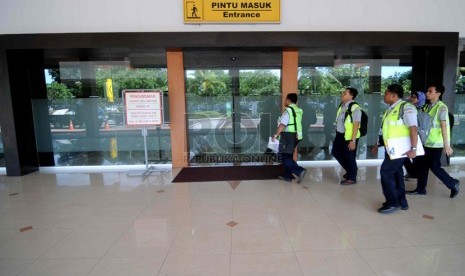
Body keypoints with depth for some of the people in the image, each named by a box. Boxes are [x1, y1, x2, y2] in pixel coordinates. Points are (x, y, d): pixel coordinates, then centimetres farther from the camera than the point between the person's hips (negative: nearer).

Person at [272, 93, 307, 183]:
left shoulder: (288, 110, -16)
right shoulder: (298, 111, 10)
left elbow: (282, 125, -24)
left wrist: (276, 135, -17)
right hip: (297, 136, 9)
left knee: (285, 157, 0)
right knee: (288, 156, 17)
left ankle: (299, 171, -11)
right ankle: (287, 176, 22)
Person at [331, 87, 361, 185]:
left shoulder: (355, 108, -19)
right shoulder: (342, 105, 6)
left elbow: (356, 125, -20)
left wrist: (353, 140, -21)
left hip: (349, 137, -9)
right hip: (340, 135, 9)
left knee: (349, 157, 5)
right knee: (335, 152, 19)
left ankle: (351, 178, 26)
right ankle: (350, 170, 40)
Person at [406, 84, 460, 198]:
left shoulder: (441, 107, -13)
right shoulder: (427, 106, 9)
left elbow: (444, 126, -19)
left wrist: (446, 145, -23)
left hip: (436, 143, -7)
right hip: (426, 142, 7)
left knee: (434, 167, -1)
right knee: (422, 165, 10)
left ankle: (453, 184, 21)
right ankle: (421, 188, 22)